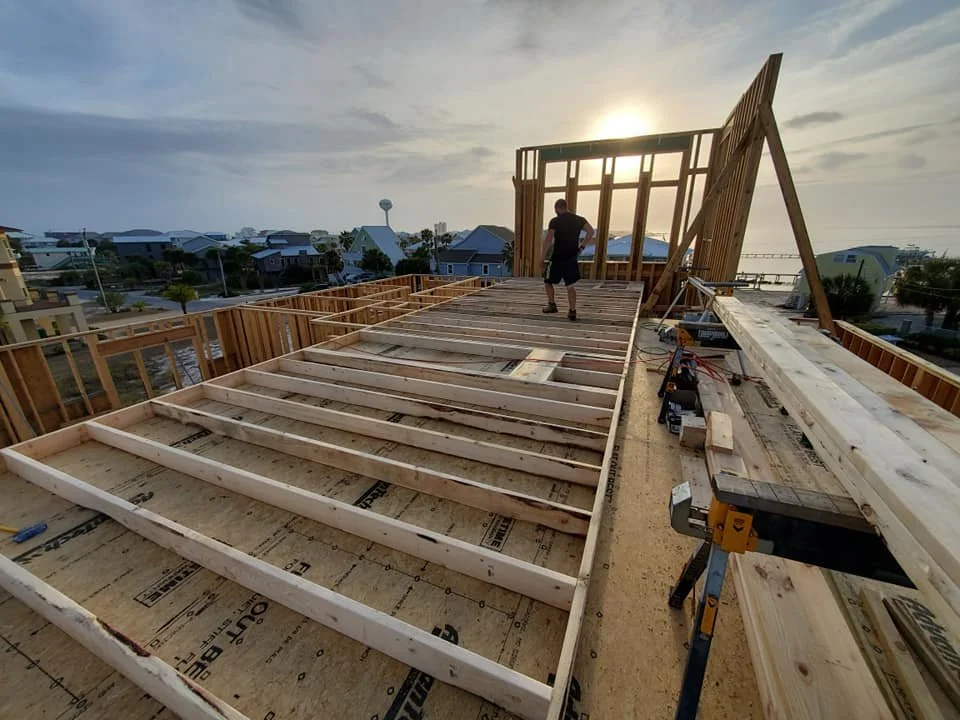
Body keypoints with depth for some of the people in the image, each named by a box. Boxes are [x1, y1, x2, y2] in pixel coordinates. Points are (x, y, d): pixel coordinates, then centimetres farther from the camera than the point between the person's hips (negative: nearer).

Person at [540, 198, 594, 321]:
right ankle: (572, 311, 6)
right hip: (572, 258, 5)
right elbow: (591, 232, 8)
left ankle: (552, 305, 19)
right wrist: (582, 246, 11)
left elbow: (548, 240, -15)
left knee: (547, 281, 17)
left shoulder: (555, 221, -10)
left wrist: (542, 257, -9)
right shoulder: (579, 219, 5)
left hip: (558, 258, -4)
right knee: (571, 286, 11)